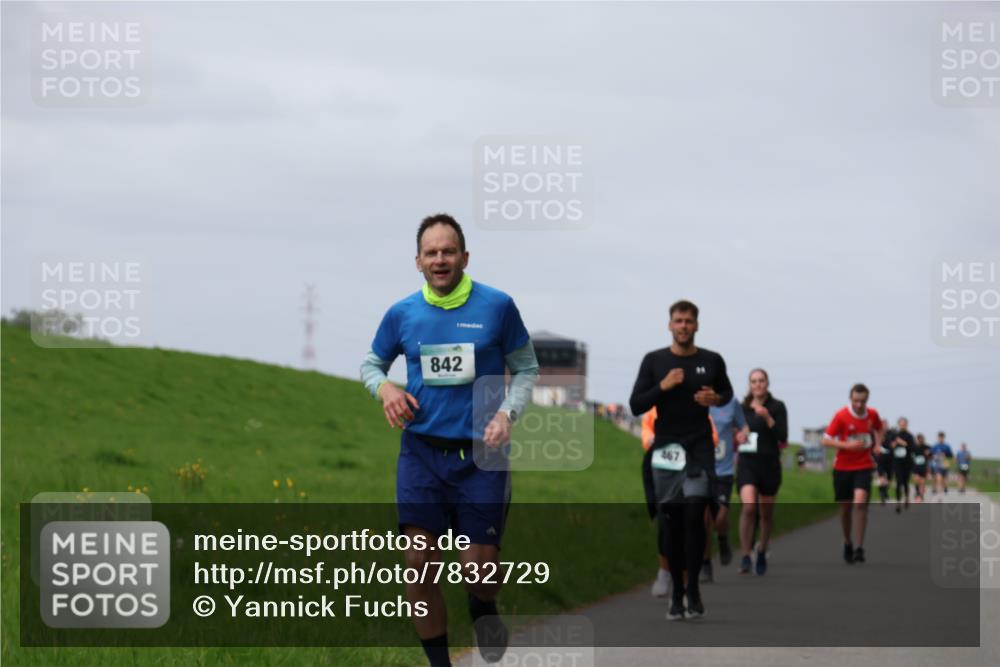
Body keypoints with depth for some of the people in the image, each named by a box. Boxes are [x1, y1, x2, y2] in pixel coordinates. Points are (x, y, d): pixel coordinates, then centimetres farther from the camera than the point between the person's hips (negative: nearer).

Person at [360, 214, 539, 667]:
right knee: (419, 562, -6)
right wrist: (384, 387, -4)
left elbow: (526, 368, 8)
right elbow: (371, 364, 19)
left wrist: (507, 413, -9)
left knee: (477, 568, -4)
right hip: (421, 453, 2)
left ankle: (483, 611, 33)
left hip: (481, 454, -2)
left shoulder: (497, 306, -2)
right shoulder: (402, 314, 3)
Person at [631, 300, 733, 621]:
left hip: (699, 449, 0)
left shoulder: (711, 361, 4)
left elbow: (726, 392, 21)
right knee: (673, 523, 4)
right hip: (666, 449, 1)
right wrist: (662, 387, -15)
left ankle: (693, 588, -1)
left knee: (694, 515, -14)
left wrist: (716, 398, -2)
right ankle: (676, 593, 12)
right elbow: (636, 405, 0)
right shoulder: (654, 361, 2)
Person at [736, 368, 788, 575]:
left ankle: (762, 552, 33)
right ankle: (745, 557, -17)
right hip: (747, 464, 1)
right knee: (748, 507, -19)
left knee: (766, 512, 10)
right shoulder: (743, 407, 7)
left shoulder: (777, 407, -2)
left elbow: (783, 436, -11)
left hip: (769, 464, -1)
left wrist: (767, 417, -21)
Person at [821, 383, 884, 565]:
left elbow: (878, 429, 22)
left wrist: (877, 444, 3)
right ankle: (848, 543, 31)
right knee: (845, 507, 7)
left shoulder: (872, 415, -1)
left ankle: (859, 548, -17)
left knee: (860, 503, -19)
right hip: (843, 467, 0)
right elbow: (826, 440, -9)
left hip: (864, 466, 0)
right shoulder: (841, 415, -10)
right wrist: (847, 445, -22)